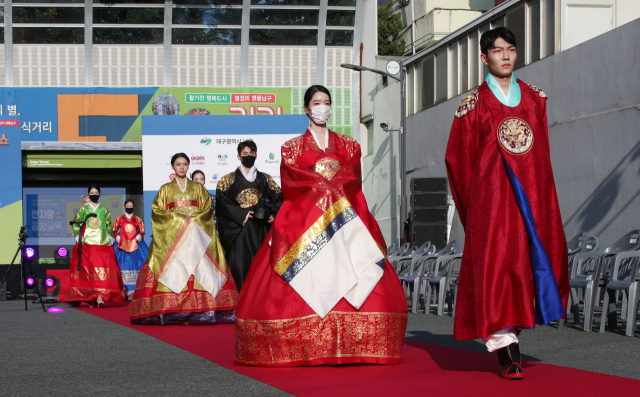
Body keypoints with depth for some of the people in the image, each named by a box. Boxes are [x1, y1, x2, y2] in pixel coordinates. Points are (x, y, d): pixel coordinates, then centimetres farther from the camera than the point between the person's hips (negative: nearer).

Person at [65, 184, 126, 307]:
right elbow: (75, 224, 12)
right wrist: (78, 237, 1)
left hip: (103, 244, 1)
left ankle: (100, 297, -21)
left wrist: (110, 238, 7)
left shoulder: (104, 210, 14)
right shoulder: (83, 210, 10)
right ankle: (92, 298, -4)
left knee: (103, 270, -13)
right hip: (87, 244, 0)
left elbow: (109, 226, 18)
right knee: (89, 270, -7)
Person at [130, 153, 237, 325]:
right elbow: (158, 210, 3)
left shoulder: (198, 188, 16)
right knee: (174, 269, -14)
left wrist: (192, 219, -8)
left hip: (196, 233, 1)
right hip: (172, 235, -1)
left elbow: (206, 210, 9)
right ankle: (176, 312, -18)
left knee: (198, 268, -13)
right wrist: (178, 217, -9)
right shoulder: (165, 189, 13)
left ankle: (197, 309, -16)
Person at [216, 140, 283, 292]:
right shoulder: (229, 179, 10)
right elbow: (222, 203, -2)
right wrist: (243, 214, -14)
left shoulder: (265, 179, 18)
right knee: (241, 265, -12)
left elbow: (279, 199, 11)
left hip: (262, 230, 2)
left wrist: (273, 215, -8)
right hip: (239, 228, -2)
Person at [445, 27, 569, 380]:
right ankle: (506, 350, -12)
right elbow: (458, 158, 7)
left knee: (538, 257, 2)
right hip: (492, 197, -4)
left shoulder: (534, 98, 14)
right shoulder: (474, 104, 4)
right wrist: (475, 202, 7)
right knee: (495, 263, -11)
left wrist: (539, 190, 11)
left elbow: (542, 152, 18)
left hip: (533, 195, 4)